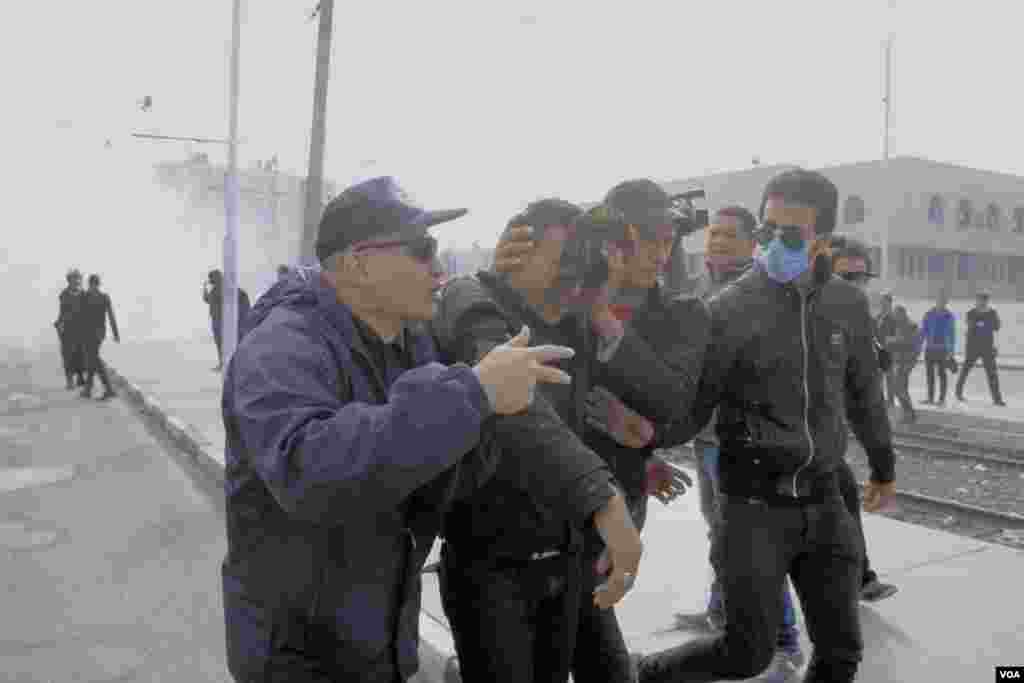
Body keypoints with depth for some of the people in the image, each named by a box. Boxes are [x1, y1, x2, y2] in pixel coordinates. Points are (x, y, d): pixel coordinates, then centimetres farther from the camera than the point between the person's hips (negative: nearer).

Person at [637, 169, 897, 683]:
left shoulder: (847, 304, 2)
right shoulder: (731, 308, -12)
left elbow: (864, 393, 16)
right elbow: (692, 407, -13)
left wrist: (883, 464, 26)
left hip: (823, 501, 5)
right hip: (757, 504, -5)